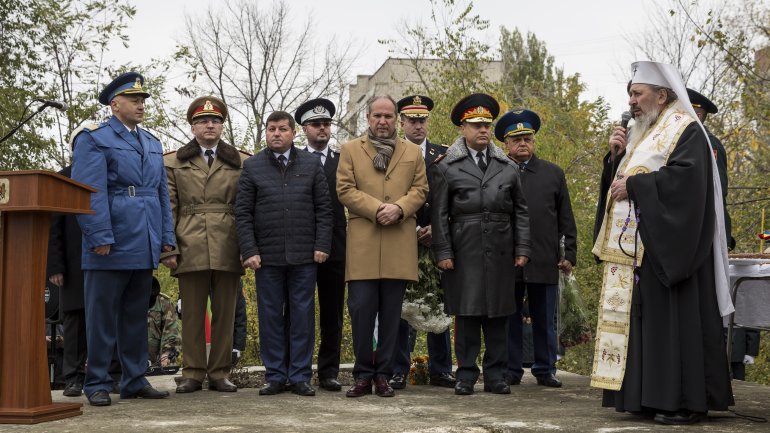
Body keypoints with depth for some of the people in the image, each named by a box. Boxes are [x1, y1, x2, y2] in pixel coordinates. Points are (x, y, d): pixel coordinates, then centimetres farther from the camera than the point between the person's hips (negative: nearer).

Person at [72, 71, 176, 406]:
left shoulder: (153, 144, 19)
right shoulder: (93, 140, -3)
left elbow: (161, 193, 19)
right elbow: (90, 193, -11)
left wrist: (166, 239, 12)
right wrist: (100, 238, -19)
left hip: (144, 247, 6)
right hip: (111, 247, -6)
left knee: (136, 316, 11)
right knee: (103, 316, 0)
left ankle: (135, 381, 17)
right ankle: (97, 384, 6)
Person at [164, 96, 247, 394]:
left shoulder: (240, 163, 11)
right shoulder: (174, 162, 11)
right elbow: (168, 209, 7)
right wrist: (170, 247, -2)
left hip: (228, 251, 1)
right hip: (191, 249, 0)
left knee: (225, 313, 3)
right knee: (192, 314, 3)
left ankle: (219, 373, 11)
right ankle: (192, 373, 10)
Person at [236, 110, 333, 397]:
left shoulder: (312, 164, 9)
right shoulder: (252, 166, 7)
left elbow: (324, 208, 6)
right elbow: (243, 213, 3)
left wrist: (322, 245, -3)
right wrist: (249, 251, -5)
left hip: (304, 255, 0)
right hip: (267, 255, 0)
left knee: (302, 316, 2)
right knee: (270, 316, 4)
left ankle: (300, 376, 8)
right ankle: (275, 376, 12)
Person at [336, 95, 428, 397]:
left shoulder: (412, 153, 17)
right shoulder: (350, 150, 12)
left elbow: (420, 189, 9)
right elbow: (345, 189, 2)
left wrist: (398, 208, -10)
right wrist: (377, 209, -11)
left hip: (399, 244, 2)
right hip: (362, 243, -1)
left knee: (391, 313, 3)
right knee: (361, 310, -6)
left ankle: (383, 375, 11)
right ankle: (363, 375, 5)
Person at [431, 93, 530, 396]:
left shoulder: (508, 168, 13)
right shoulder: (446, 169, 4)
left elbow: (520, 211, 13)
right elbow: (440, 215, 1)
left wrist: (522, 249, 6)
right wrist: (443, 253, -6)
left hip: (501, 253, 3)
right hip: (465, 254, -3)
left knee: (498, 315, 5)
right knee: (467, 314, -1)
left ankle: (495, 376, 12)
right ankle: (466, 375, 7)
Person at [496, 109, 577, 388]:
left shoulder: (554, 174, 10)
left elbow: (566, 219, 10)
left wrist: (570, 254, 6)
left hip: (545, 261, 1)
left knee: (544, 320, 7)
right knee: (509, 319, 5)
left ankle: (545, 370, 16)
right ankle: (510, 371, 13)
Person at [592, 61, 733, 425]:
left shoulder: (685, 130, -6)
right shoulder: (640, 135, 20)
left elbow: (685, 174, -22)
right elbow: (618, 181, 20)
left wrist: (634, 184, -17)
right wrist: (617, 156, 2)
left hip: (667, 246, -9)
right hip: (635, 248, 9)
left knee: (672, 318, -8)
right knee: (642, 318, 7)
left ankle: (685, 400, -4)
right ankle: (651, 395, 11)